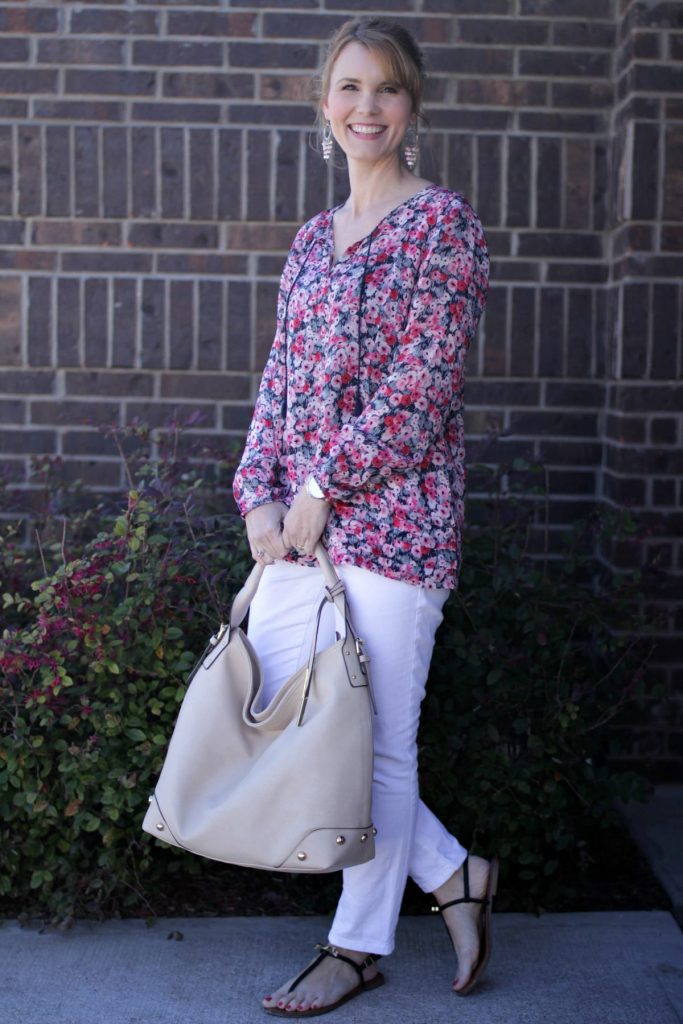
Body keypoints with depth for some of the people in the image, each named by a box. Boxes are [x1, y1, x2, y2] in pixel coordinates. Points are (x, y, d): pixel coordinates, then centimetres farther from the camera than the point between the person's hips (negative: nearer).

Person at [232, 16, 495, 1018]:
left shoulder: (444, 223, -6)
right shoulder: (312, 239, 15)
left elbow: (420, 385, -13)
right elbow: (281, 378, 13)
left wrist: (323, 491, -13)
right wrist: (261, 495, 0)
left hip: (393, 516, -8)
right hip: (298, 523, 8)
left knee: (378, 740, 3)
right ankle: (453, 871, 25)